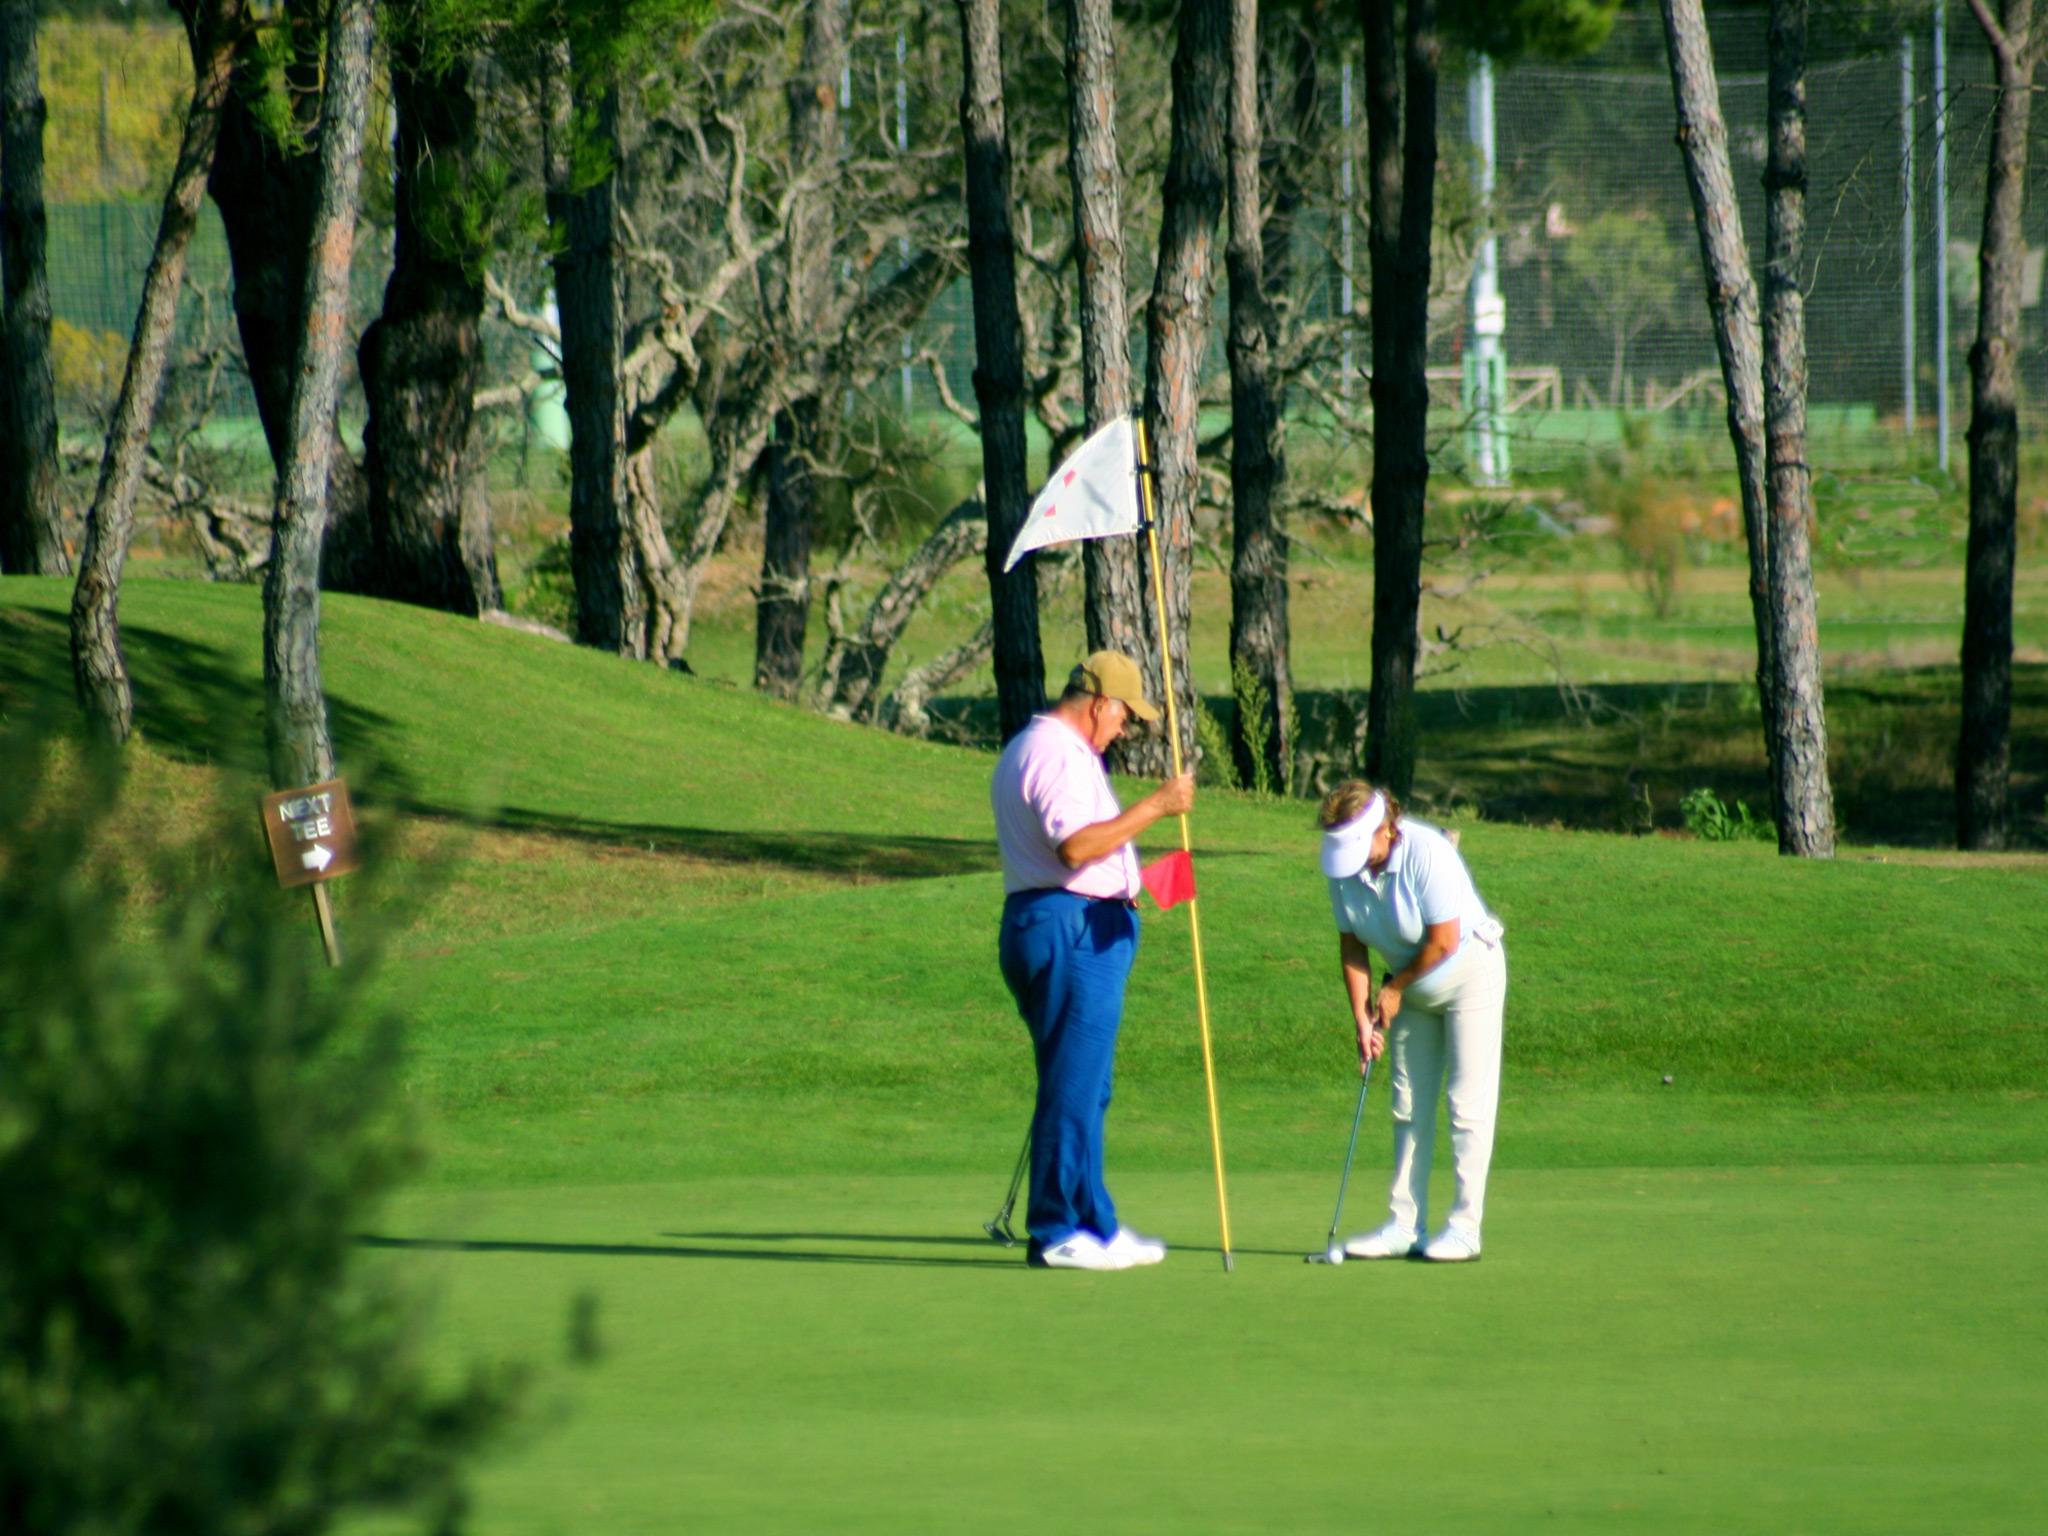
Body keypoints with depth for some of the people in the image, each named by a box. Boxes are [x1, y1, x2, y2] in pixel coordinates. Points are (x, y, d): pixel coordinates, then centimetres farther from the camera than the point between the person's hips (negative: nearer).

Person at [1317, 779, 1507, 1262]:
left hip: (1469, 970, -7)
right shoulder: (1344, 867, -10)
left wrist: (1396, 988, -11)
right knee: (1409, 1108, 6)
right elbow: (1352, 945, -2)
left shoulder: (1427, 853, -28)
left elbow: (1443, 941, -23)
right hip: (1412, 987, 7)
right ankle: (1404, 1226, 10)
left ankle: (1464, 1228, -6)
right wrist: (1362, 1017, -8)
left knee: (1468, 1104, -7)